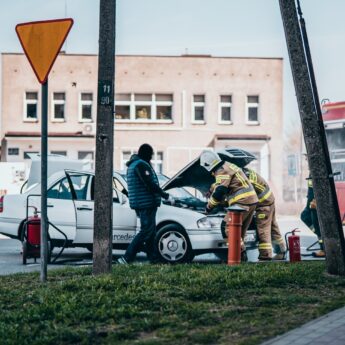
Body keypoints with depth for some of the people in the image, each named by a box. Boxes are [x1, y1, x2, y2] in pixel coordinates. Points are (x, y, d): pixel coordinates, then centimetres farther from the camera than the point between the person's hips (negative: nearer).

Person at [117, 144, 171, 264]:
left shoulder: (132, 165, 19)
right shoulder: (141, 165, -14)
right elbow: (150, 184, -21)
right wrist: (165, 195, -16)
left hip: (139, 204, 11)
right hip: (146, 203, -11)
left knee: (150, 231, 14)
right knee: (146, 231, -9)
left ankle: (154, 259, 16)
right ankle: (126, 258, -13)